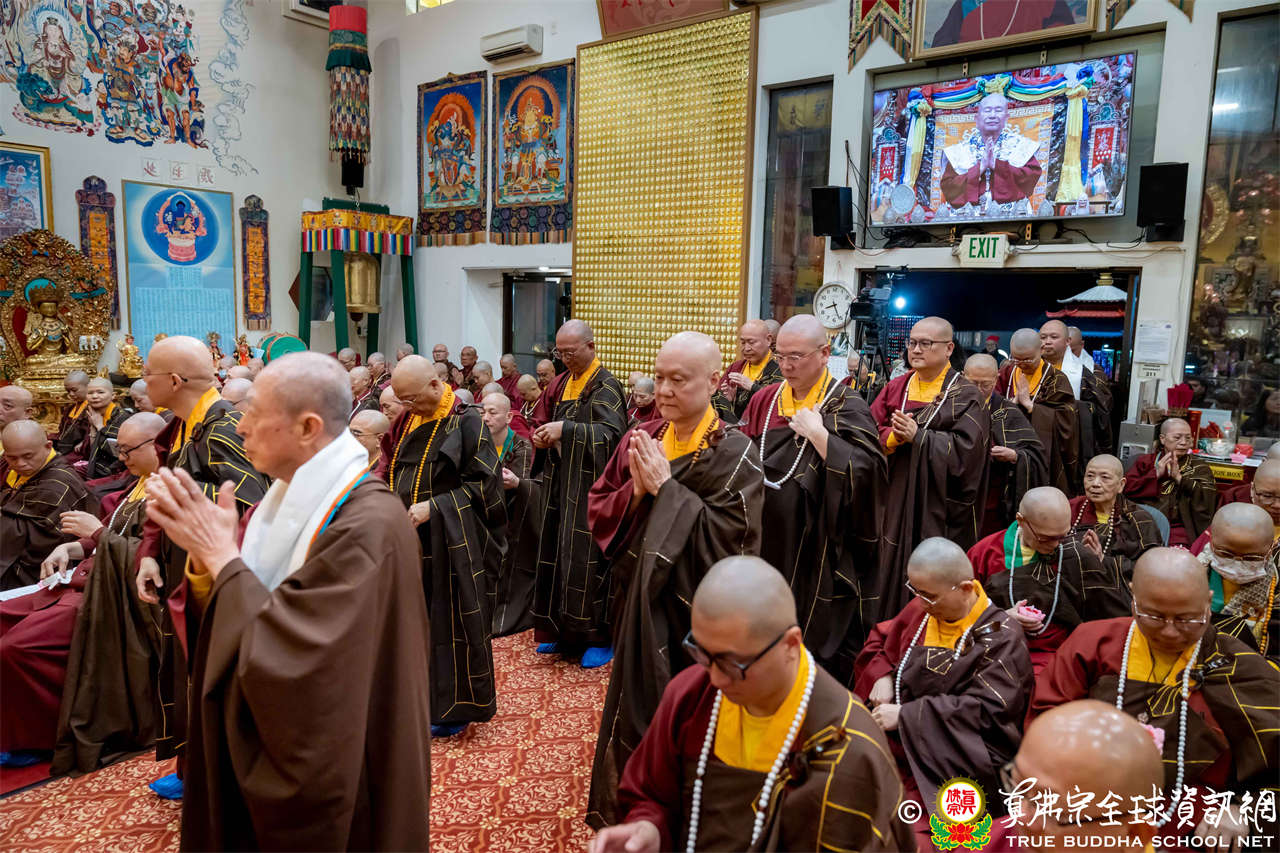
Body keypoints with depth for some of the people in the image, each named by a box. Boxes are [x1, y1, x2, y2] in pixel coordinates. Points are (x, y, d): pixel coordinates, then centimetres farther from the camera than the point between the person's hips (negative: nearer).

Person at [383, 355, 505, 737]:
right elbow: (391, 469, 19)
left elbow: (482, 483, -13)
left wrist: (434, 508, -19)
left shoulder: (467, 423, -11)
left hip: (449, 544, -6)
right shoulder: (407, 421, 8)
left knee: (450, 622, 3)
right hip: (409, 541, 6)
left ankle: (456, 707, 18)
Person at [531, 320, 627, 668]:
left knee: (587, 558, -5)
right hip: (559, 484, 8)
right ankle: (562, 631, 24)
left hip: (590, 486, -8)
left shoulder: (605, 386, -10)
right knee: (557, 554, 11)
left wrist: (566, 430, -27)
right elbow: (545, 421, 20)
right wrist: (542, 438, -2)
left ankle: (599, 637, 8)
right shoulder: (561, 384, 13)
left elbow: (612, 432, -22)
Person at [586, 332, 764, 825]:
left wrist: (665, 487, -21)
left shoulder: (734, 453, -13)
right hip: (638, 602, 5)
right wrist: (635, 491, -15)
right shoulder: (639, 440, 2)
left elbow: (725, 536, -22)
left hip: (692, 613, -5)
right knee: (635, 708, 18)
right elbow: (597, 511, 4)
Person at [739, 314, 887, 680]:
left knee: (821, 647, 6)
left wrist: (818, 433, -20)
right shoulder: (764, 400, 8)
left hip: (820, 553, -4)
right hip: (767, 545, 5)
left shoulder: (846, 406, -7)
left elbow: (867, 470, -20)